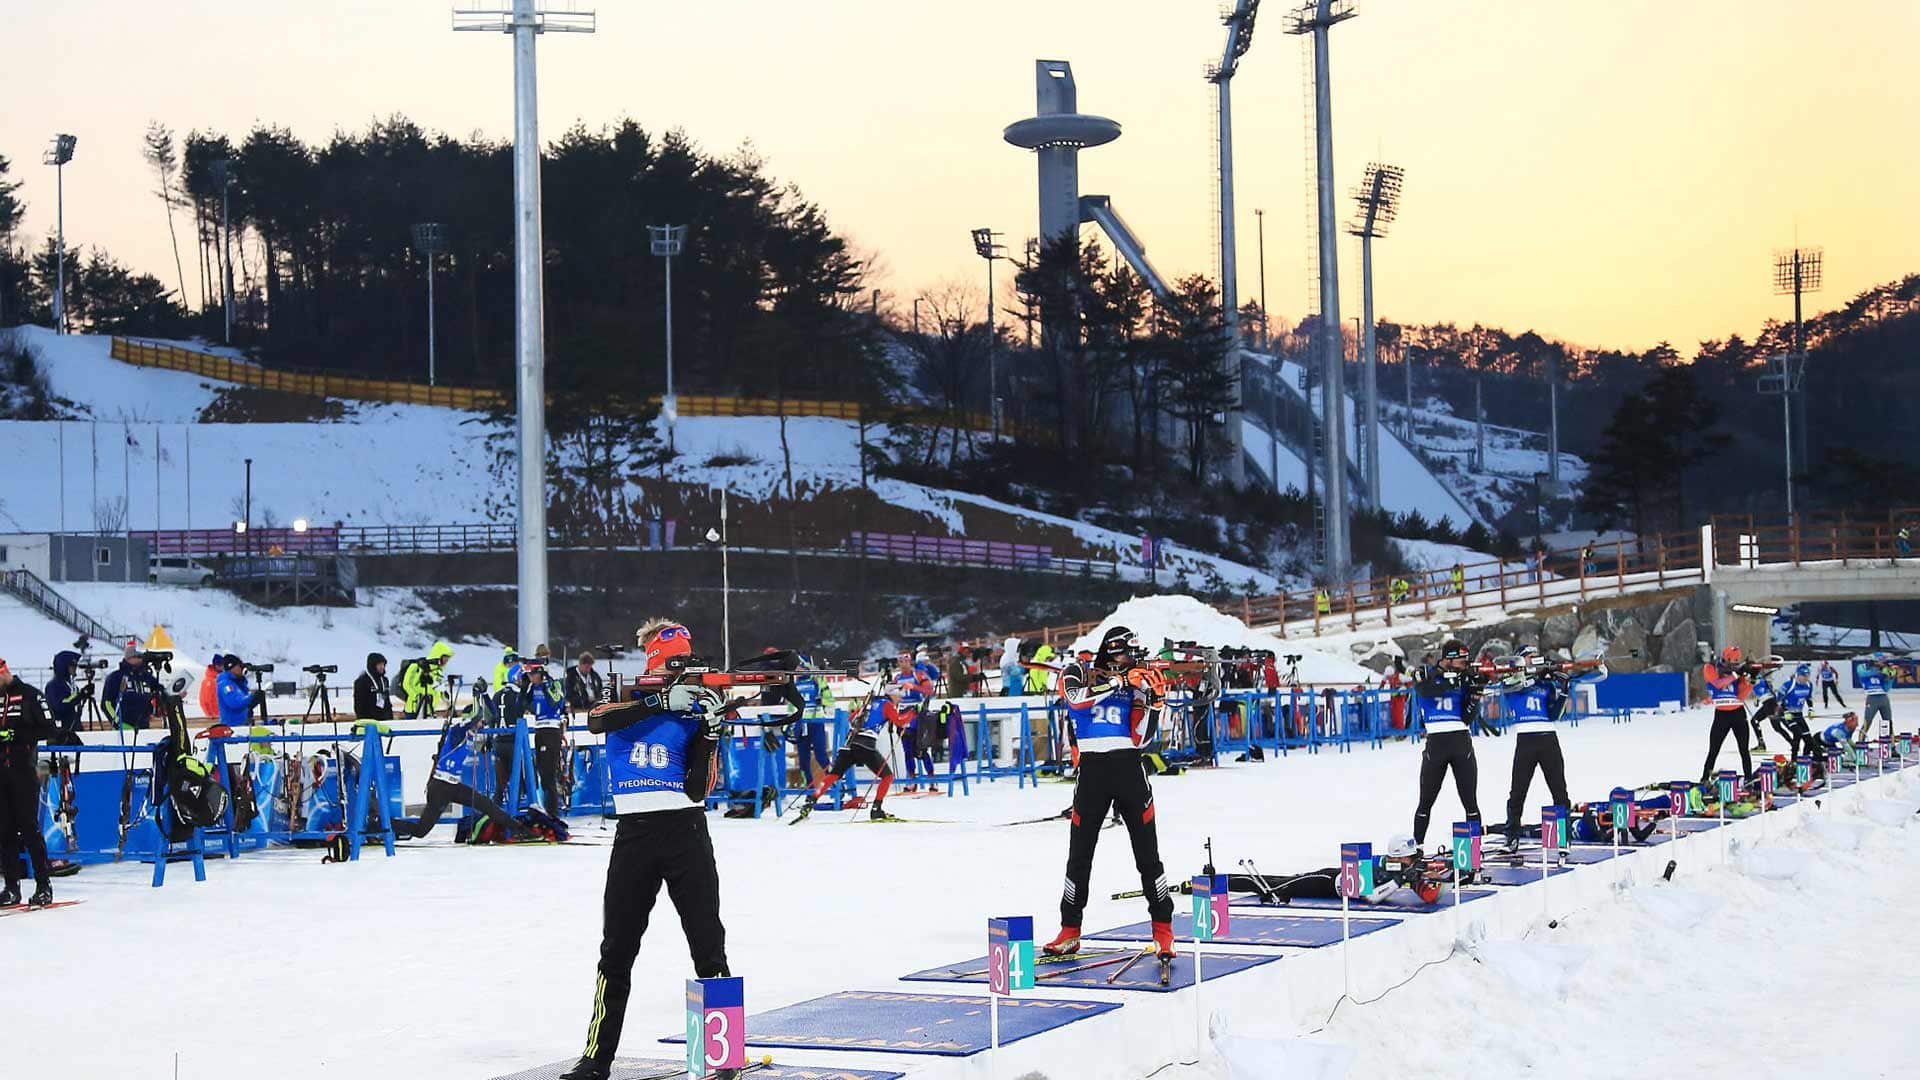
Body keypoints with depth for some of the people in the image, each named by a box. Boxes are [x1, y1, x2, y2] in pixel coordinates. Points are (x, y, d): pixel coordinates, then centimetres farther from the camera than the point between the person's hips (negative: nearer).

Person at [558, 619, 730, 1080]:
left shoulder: (694, 709, 5)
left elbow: (698, 790, -4)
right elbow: (595, 720, -20)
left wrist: (711, 732, -16)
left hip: (685, 832, 0)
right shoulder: (626, 699, 6)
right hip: (634, 835, 0)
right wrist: (663, 701, -26)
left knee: (709, 947, 0)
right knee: (616, 951, 6)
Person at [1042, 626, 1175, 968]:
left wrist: (1155, 701, -10)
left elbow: (1141, 738, 2)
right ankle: (1070, 932, 17)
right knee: (1079, 855, 6)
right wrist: (1118, 681, -18)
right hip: (1092, 770, -1)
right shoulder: (1078, 673, 7)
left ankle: (1163, 930, 5)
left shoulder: (1133, 682, 9)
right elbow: (1076, 698, -18)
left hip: (1129, 767, 1)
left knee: (1148, 854, -1)